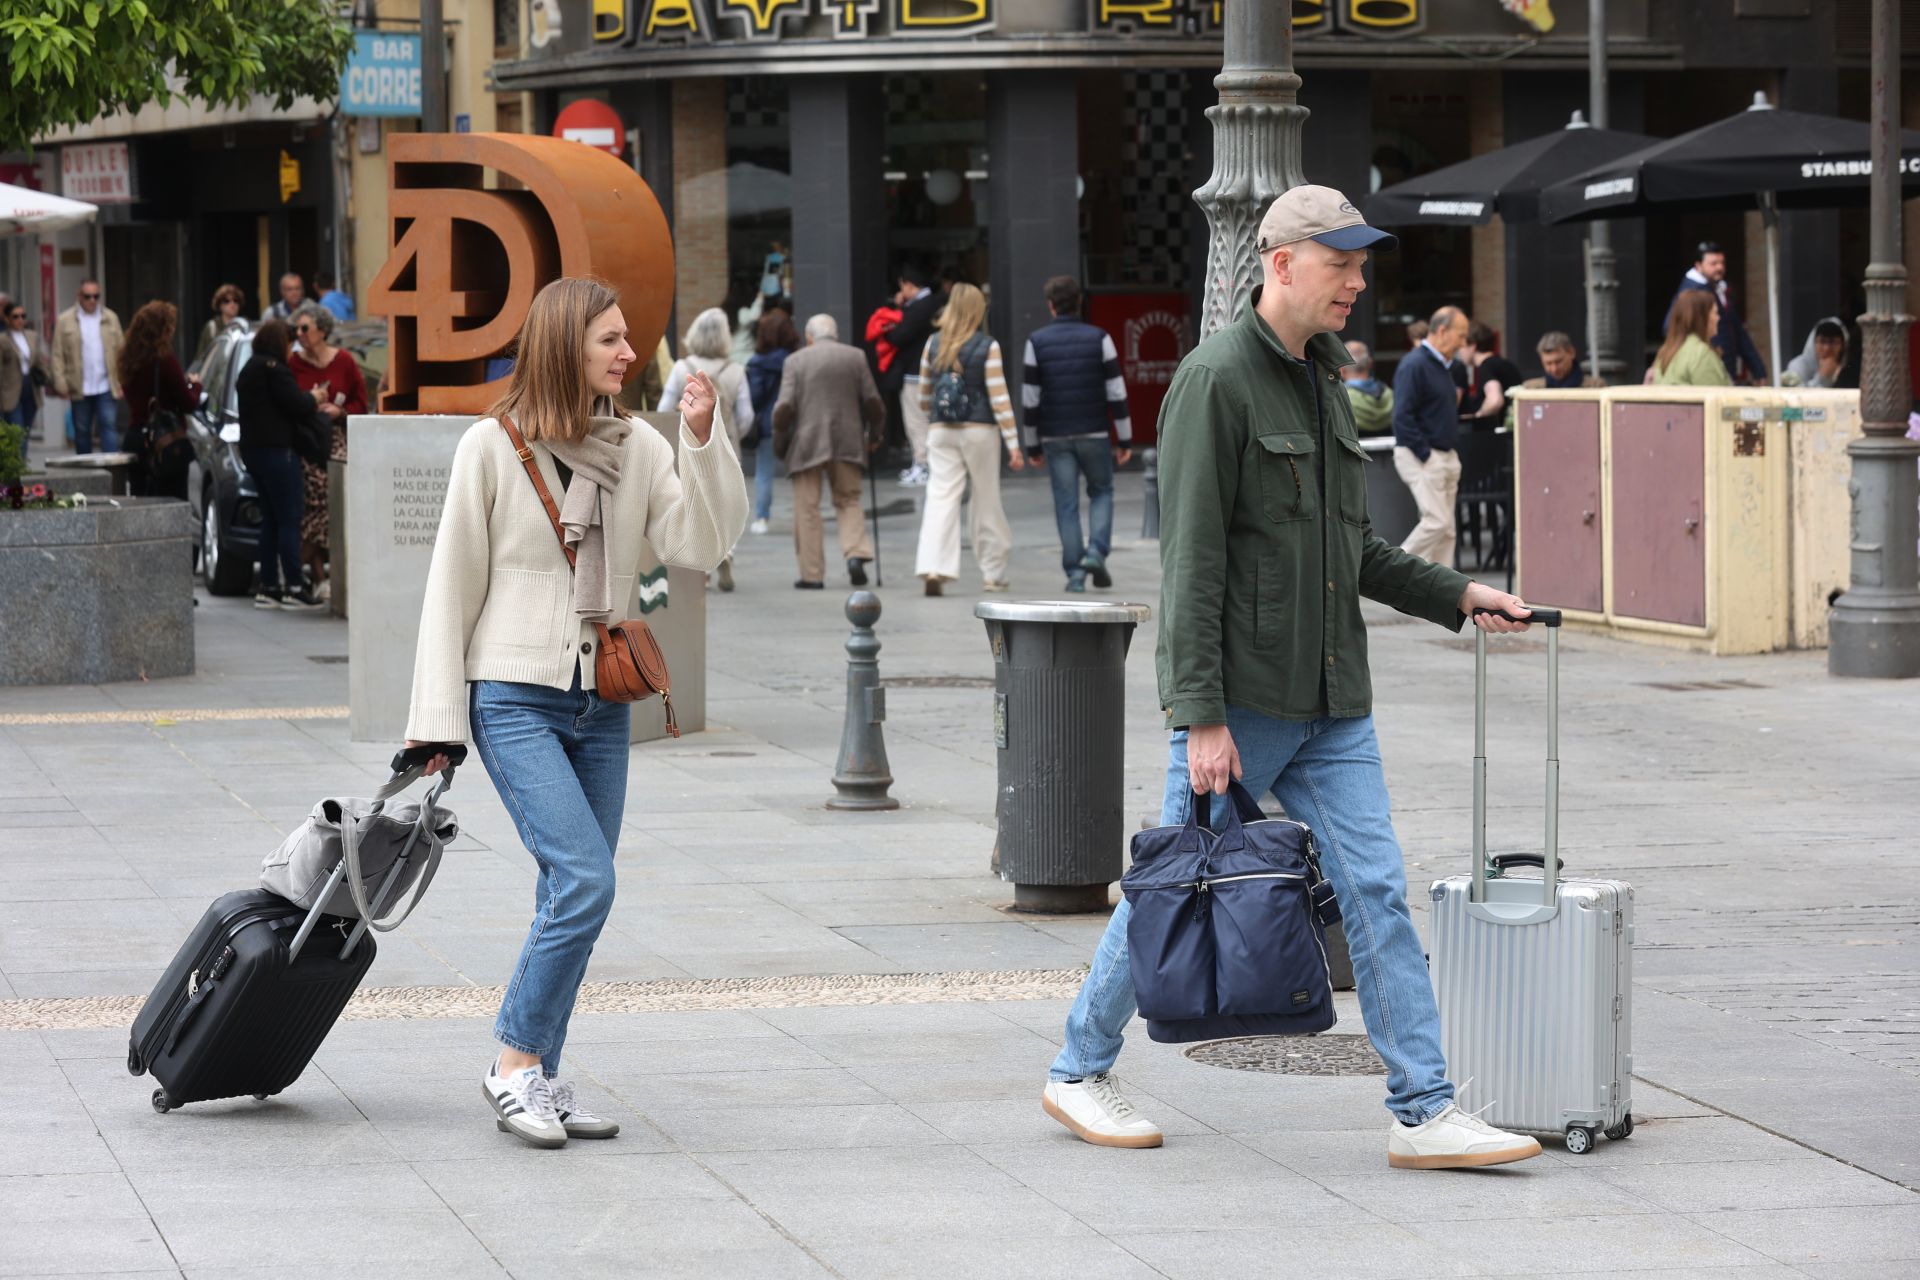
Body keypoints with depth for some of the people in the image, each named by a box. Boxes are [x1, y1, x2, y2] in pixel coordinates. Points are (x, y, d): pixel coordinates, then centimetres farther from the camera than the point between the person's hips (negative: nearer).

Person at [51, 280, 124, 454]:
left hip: (106, 386, 0)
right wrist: (61, 384, -8)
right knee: (82, 431, 8)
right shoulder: (65, 321, 2)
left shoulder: (111, 318, 7)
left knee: (109, 425, -9)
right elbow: (58, 355, -1)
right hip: (80, 388, 0)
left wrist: (123, 380, -2)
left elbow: (121, 350, 6)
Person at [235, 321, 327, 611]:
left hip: (253, 449, 10)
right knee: (290, 519, -8)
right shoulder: (273, 369, -13)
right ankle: (294, 589, -10)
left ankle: (267, 587, 13)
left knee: (271, 520, 13)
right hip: (276, 450, -10)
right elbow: (298, 406, -17)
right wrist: (313, 399, 4)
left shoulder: (249, 370, 17)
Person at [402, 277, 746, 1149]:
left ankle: (538, 1080, 15)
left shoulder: (637, 449, 6)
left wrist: (703, 441, -13)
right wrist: (437, 715, -4)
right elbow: (453, 583, -2)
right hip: (514, 696, -5)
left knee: (572, 898, 6)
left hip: (600, 705, 5)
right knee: (585, 880, -17)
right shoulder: (493, 447, -5)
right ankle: (515, 1062, -6)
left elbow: (700, 547, -4)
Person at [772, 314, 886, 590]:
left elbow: (784, 407, -6)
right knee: (849, 500, 14)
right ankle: (856, 554, -9)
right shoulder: (855, 357, 4)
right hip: (847, 443, 2)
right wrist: (874, 435, 19)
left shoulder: (795, 360, 0)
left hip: (807, 444, -2)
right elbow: (873, 402, 3)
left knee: (807, 509, 4)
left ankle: (812, 574, 2)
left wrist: (779, 442, 7)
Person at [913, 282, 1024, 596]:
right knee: (986, 502, 9)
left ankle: (932, 567, -20)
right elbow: (999, 399, -10)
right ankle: (993, 574, 17)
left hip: (941, 432, 2)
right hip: (979, 431, -2)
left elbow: (924, 396, 12)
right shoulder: (987, 347, -7)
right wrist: (1013, 444, -8)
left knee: (940, 499, -3)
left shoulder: (933, 345, 3)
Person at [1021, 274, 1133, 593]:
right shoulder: (1099, 338, -3)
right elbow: (1116, 393, -4)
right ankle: (1097, 551, -3)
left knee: (1066, 504, 5)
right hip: (1093, 434, 0)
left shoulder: (1037, 342, -2)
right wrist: (1125, 439, 2)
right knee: (1101, 491, 17)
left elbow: (1030, 398, -2)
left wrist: (1032, 444, 6)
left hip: (1055, 436, 0)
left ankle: (1075, 572, 3)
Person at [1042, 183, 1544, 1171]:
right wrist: (1201, 715, -21)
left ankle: (1425, 1111, -1)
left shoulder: (1322, 384, 15)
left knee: (1377, 892, 0)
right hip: (1238, 699, -7)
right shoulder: (1217, 381, -12)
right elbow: (1192, 561, -17)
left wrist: (1456, 597, 14)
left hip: (1330, 700, 7)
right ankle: (1081, 1070, 22)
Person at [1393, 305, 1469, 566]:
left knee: (1446, 528, 6)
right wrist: (1425, 455, -19)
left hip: (1445, 455, 9)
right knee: (1437, 522, -15)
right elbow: (1402, 417, -19)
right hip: (1420, 456, -9)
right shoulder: (1414, 366, -14)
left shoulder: (1444, 366, 15)